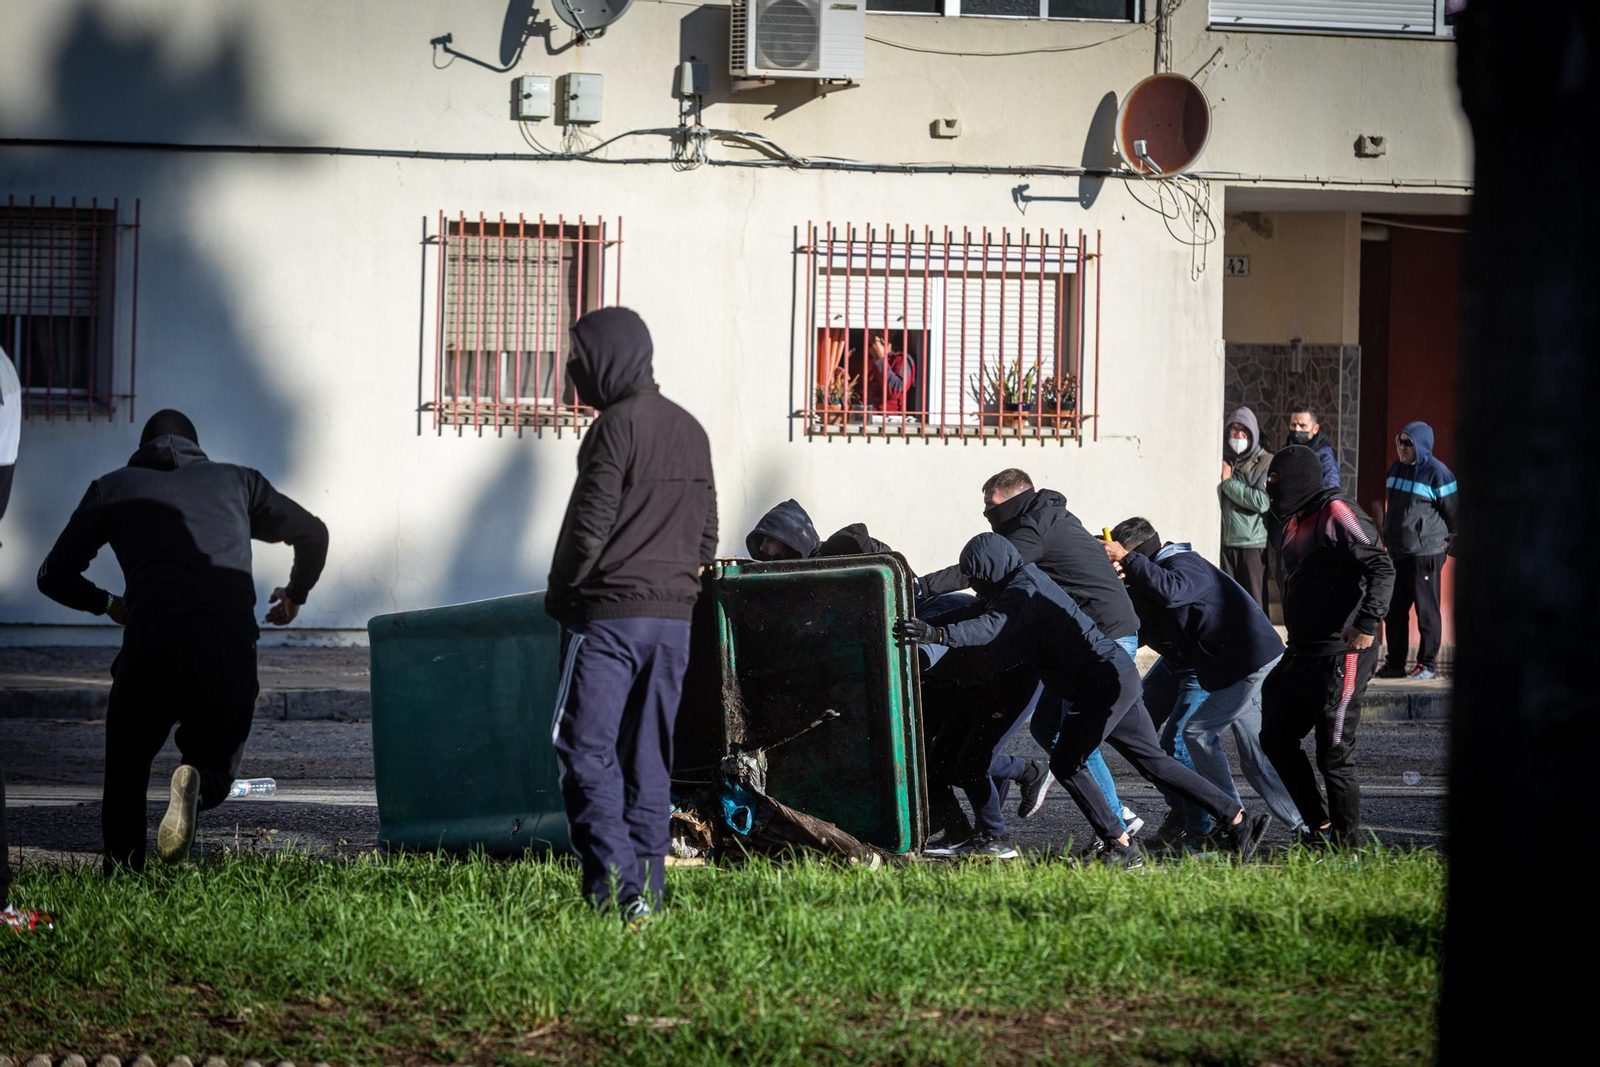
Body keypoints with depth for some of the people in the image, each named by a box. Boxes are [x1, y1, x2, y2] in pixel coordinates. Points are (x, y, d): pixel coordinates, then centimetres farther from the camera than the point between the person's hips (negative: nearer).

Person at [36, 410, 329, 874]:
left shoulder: (112, 487, 20)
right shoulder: (236, 480, 24)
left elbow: (54, 577, 20)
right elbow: (313, 533, 34)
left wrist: (107, 604, 39)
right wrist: (296, 594, 52)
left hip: (151, 648, -1)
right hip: (231, 651, 1)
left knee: (126, 767, 20)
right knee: (216, 769, 20)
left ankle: (121, 869, 0)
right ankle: (196, 784, -15)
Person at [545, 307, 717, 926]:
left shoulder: (617, 426, -11)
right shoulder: (691, 430, 15)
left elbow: (589, 526, -13)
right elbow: (706, 534, 17)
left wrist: (561, 595, -1)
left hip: (608, 615, -8)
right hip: (674, 618, 8)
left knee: (587, 752, -6)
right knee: (648, 758, 11)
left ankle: (616, 887, -17)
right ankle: (647, 891, 10)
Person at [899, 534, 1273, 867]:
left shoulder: (1024, 590, -14)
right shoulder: (1023, 583, 18)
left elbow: (991, 627, -32)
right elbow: (977, 614, 25)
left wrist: (937, 633, -43)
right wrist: (924, 624, 17)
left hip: (1105, 679, -10)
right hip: (1120, 678, 10)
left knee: (1066, 763, -8)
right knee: (1154, 762, 13)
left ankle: (1121, 847, -7)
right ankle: (1238, 821, 14)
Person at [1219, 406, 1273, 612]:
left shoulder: (1265, 462, 1)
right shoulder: (1221, 460, 13)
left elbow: (1262, 501, -12)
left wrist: (1228, 481, -6)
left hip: (1253, 543, -3)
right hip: (1223, 542, 3)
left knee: (1255, 603, -1)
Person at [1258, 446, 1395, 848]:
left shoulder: (1336, 513, -13)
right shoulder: (1295, 521, 16)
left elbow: (1381, 568, -21)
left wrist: (1367, 623, -32)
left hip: (1341, 658, -10)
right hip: (1302, 655, 10)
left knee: (1334, 757, -5)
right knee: (1276, 739, 13)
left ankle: (1343, 845, 5)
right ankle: (1320, 826, 20)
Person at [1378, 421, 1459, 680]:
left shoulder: (1437, 473, -11)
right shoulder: (1395, 469, 12)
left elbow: (1454, 512, -5)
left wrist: (1450, 542, 2)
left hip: (1425, 554, -8)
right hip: (1397, 552, 8)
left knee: (1426, 610, -1)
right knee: (1394, 610, 9)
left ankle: (1428, 664, 6)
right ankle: (1395, 664, 15)